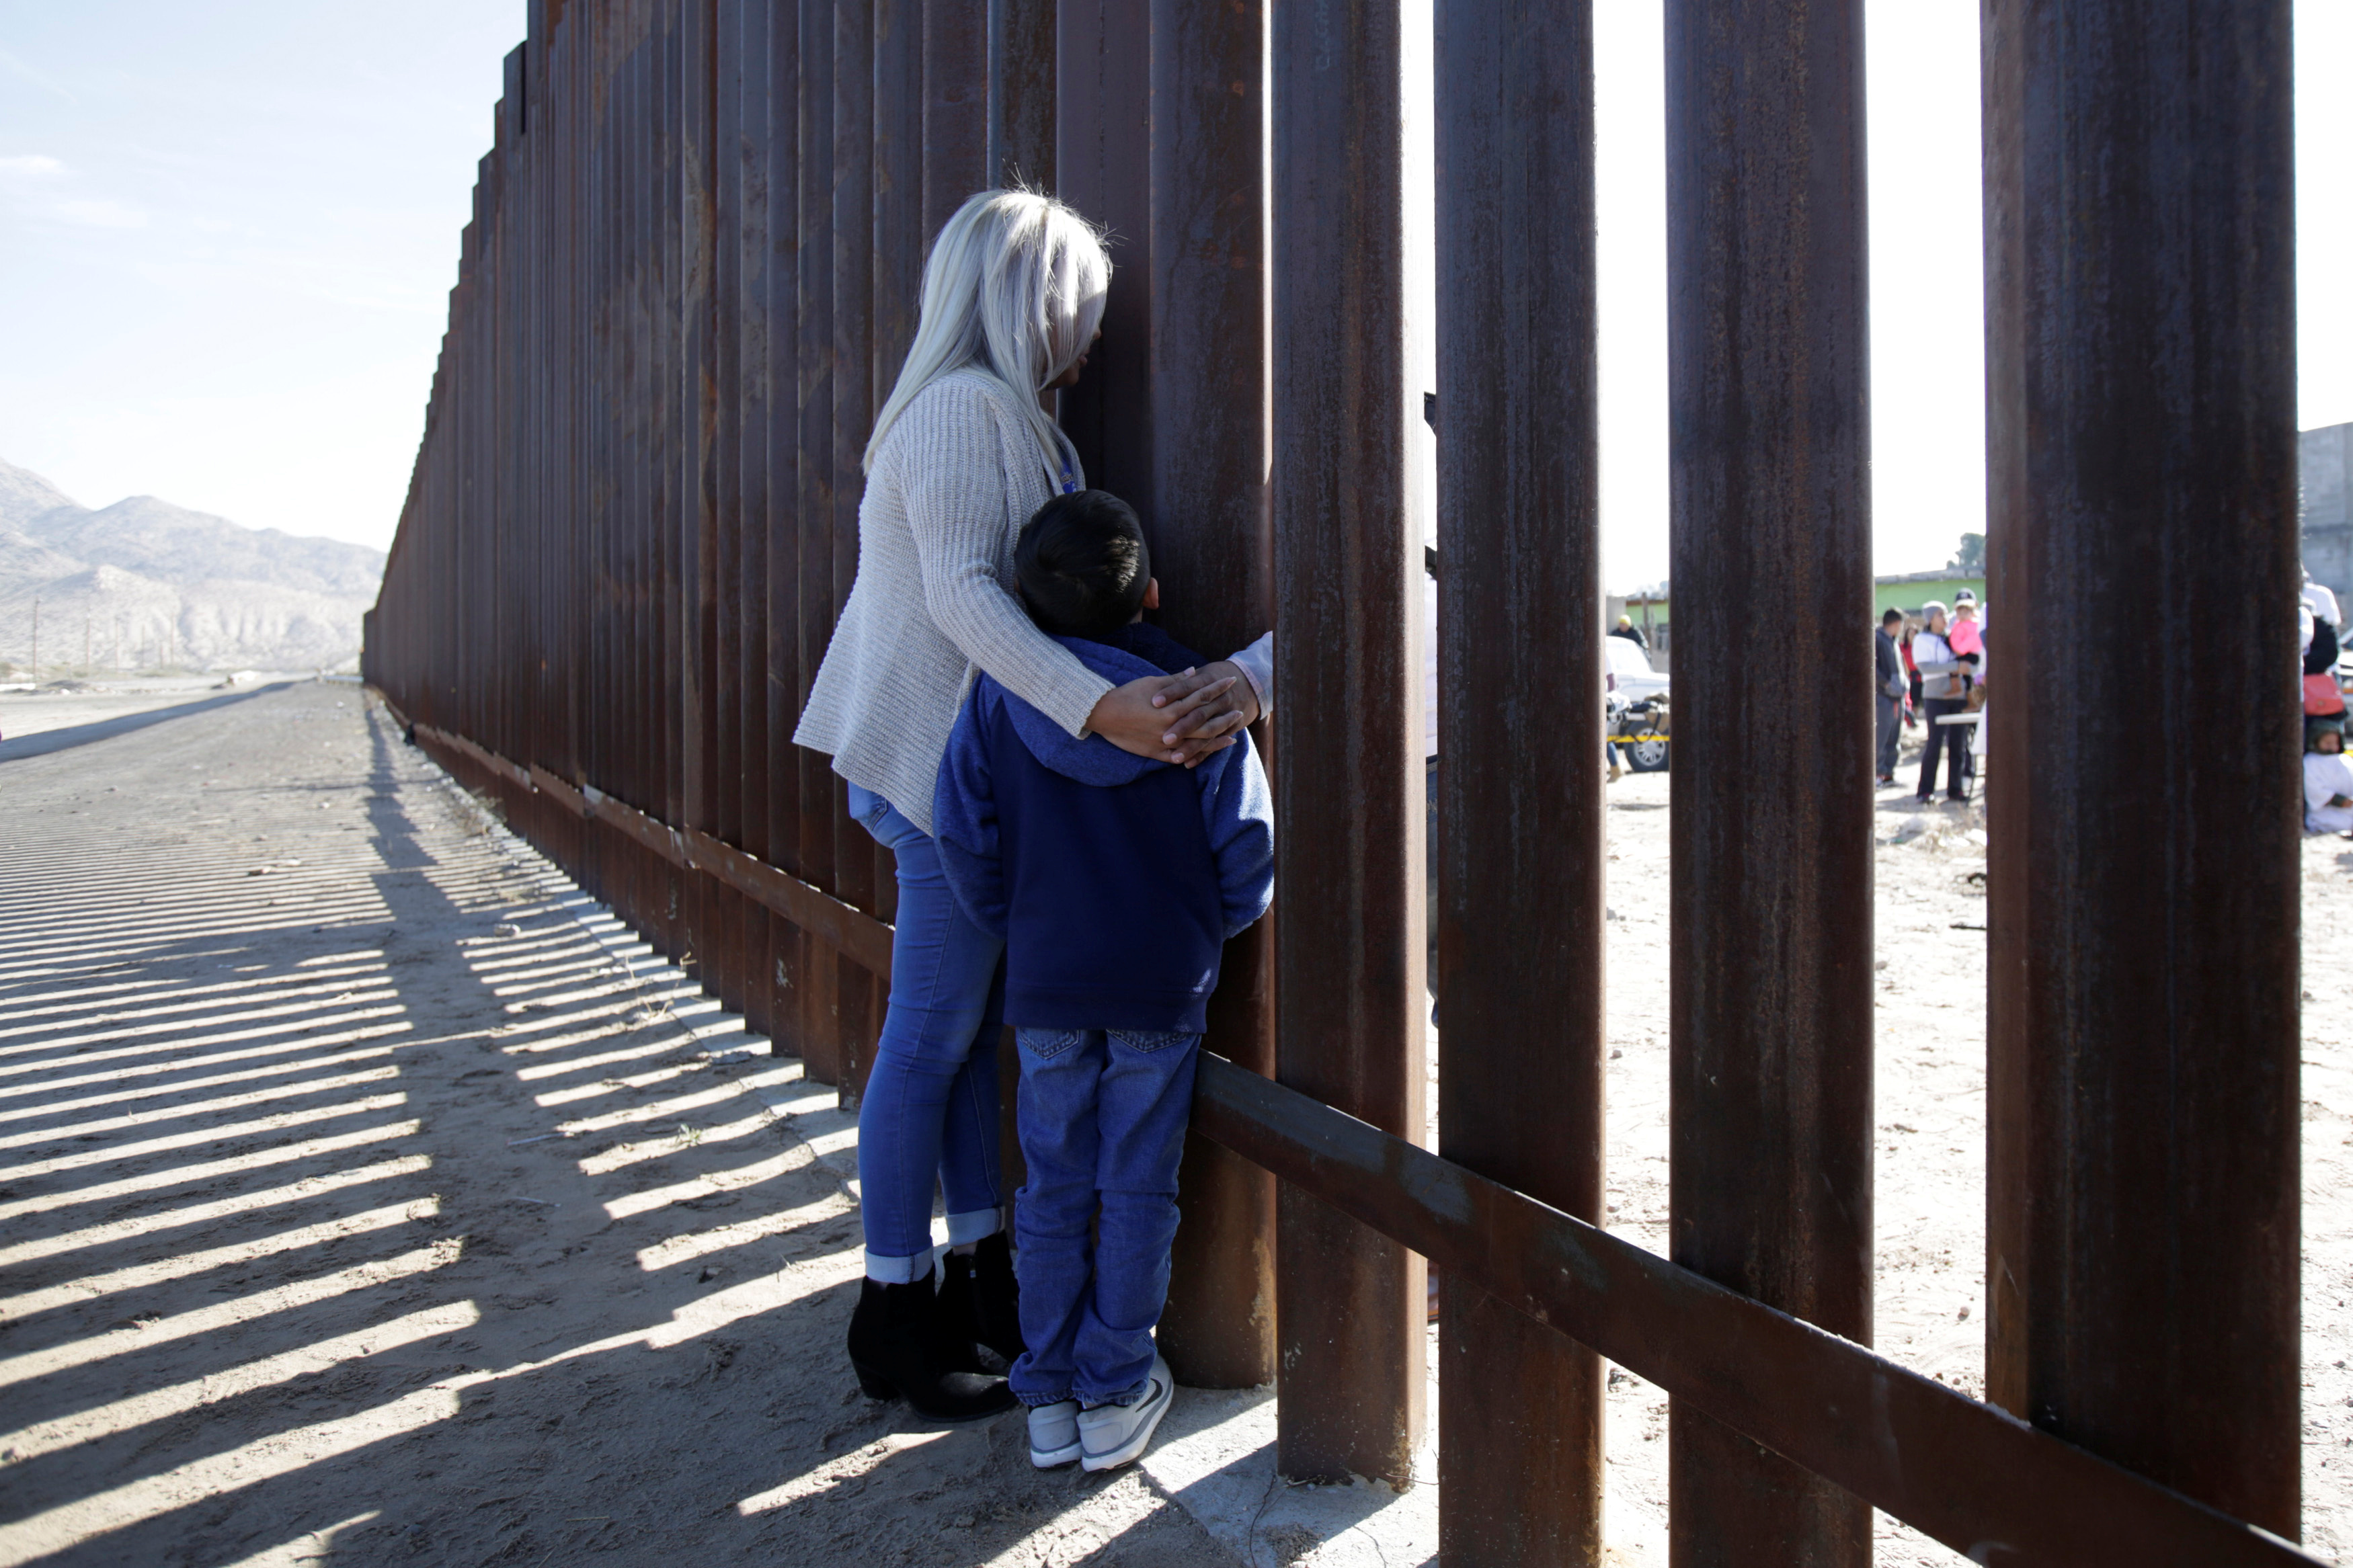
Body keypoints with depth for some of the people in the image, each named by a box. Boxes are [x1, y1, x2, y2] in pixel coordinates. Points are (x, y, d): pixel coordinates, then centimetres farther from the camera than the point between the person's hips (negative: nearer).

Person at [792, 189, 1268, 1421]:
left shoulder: (995, 414, 19)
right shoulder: (967, 407, -13)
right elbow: (963, 594, -24)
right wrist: (1103, 706, -33)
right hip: (950, 765, -10)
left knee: (970, 1026, 14)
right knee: (931, 1037, -2)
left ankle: (982, 1270, 26)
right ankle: (894, 1307, 11)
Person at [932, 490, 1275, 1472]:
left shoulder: (995, 698, -4)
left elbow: (966, 844, -1)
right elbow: (1247, 849, -5)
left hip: (1044, 984, 2)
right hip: (1166, 984, -1)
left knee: (1054, 1187, 13)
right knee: (1138, 1188, 10)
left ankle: (1049, 1399, 23)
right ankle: (1116, 1394, 20)